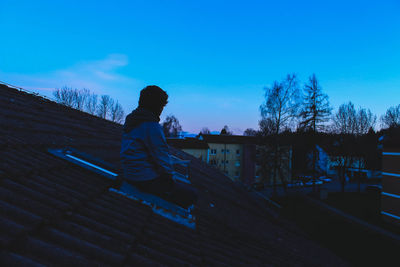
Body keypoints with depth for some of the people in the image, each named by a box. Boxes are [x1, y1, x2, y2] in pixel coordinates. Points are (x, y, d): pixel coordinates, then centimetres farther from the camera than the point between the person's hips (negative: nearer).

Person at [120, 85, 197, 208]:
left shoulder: (130, 120, 11)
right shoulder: (151, 126, -20)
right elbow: (161, 155, -19)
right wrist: (169, 176, -3)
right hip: (147, 180, -10)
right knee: (191, 195, -5)